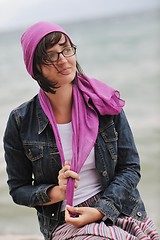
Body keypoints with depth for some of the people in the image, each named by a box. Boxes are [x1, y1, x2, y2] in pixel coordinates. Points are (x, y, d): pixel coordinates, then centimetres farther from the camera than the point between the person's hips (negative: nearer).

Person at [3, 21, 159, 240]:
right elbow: (18, 189, 5)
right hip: (65, 222, -3)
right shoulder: (21, 122, -3)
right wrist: (56, 192, -15)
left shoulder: (105, 104, 1)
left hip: (121, 211, 3)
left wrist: (99, 210, -11)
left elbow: (130, 168, 3)